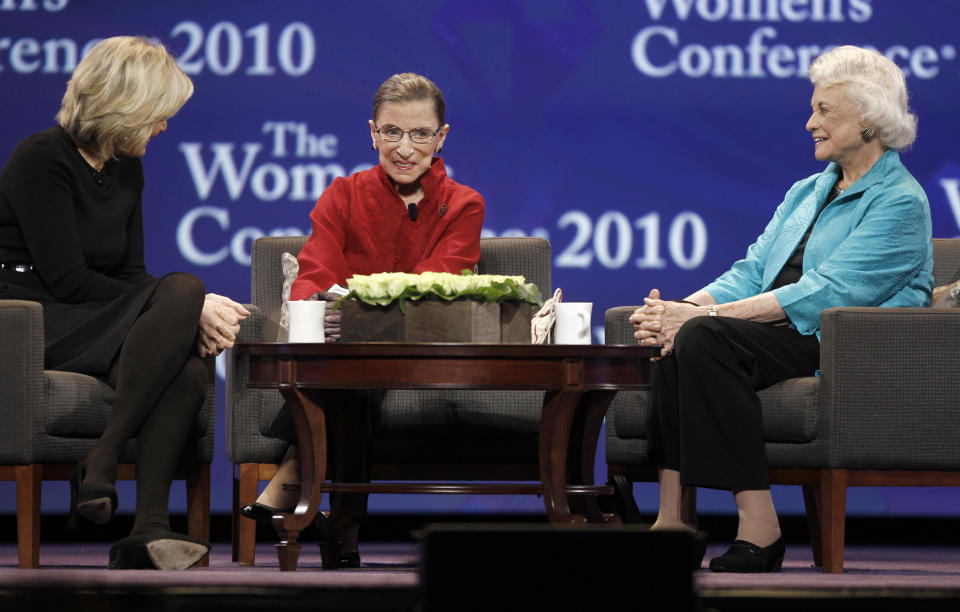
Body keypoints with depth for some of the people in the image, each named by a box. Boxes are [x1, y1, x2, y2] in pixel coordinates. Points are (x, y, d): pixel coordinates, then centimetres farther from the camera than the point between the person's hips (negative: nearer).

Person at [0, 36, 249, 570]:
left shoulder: (127, 167, 15)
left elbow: (131, 274, 13)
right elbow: (67, 280, -16)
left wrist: (194, 314, -9)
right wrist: (188, 306, -17)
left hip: (104, 329, 7)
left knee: (191, 370, -28)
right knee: (183, 288, -29)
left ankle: (150, 529, -38)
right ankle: (102, 464, -31)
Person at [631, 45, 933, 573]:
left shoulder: (899, 202, -6)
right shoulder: (806, 193, 23)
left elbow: (822, 294, -17)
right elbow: (752, 272, 15)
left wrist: (703, 316, -22)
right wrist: (688, 307, -7)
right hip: (784, 334, 8)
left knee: (704, 338, -30)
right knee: (680, 336, -22)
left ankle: (758, 527, -31)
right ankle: (675, 520, -28)